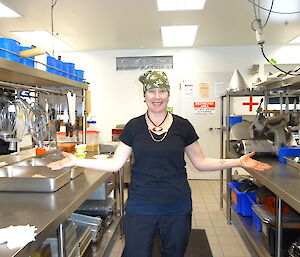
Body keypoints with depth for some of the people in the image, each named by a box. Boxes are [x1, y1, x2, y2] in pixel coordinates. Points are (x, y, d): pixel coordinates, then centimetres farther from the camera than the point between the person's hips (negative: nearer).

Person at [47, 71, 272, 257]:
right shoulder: (133, 127, -2)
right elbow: (115, 164, 1)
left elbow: (201, 162, 4)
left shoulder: (182, 126, -2)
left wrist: (238, 162, -4)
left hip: (177, 208, 1)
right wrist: (76, 161, -5)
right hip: (140, 208, 0)